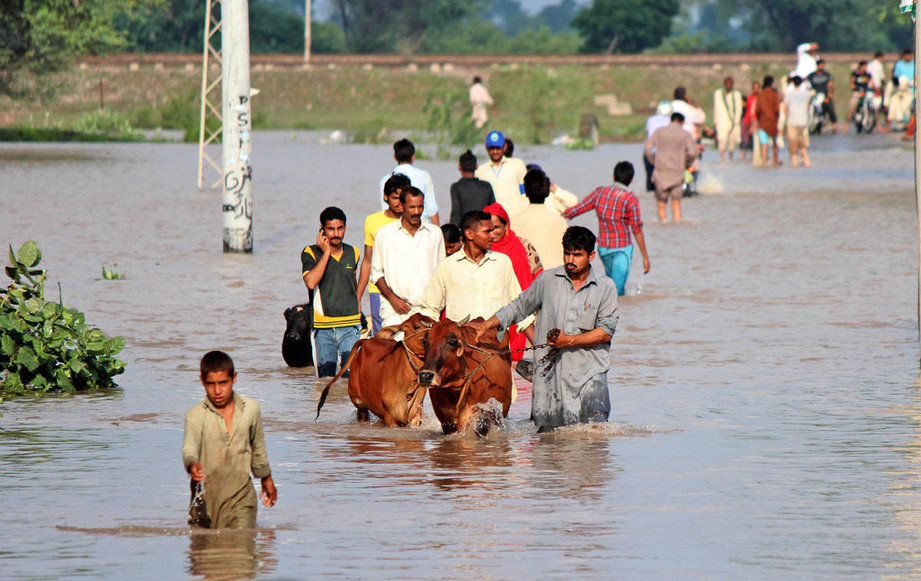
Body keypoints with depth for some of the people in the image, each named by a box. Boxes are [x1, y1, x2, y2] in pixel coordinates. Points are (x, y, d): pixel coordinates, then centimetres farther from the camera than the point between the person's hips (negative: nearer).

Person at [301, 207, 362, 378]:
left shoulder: (353, 253, 11)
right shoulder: (310, 253, -1)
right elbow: (310, 282, -20)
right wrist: (326, 252, -13)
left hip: (350, 326, 2)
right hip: (323, 329, -2)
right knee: (326, 376, -2)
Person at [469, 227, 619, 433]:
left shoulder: (605, 287, 5)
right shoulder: (548, 280, 8)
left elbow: (606, 331, 0)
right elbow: (519, 307, 19)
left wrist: (570, 340, -10)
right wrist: (486, 325, 10)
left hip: (589, 370, -1)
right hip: (550, 371, 1)